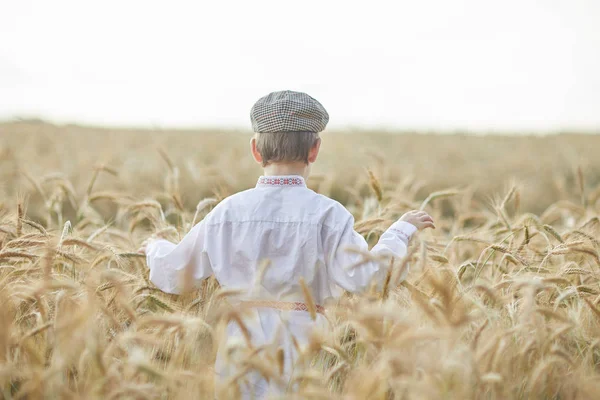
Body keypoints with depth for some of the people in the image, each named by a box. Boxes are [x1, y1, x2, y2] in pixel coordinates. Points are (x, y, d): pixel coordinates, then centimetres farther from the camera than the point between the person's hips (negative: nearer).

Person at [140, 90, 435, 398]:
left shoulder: (227, 211, 0)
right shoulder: (326, 214, -10)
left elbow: (172, 274, 8)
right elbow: (362, 278, -19)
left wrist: (155, 248, 30)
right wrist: (401, 230, -6)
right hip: (300, 350, -2)